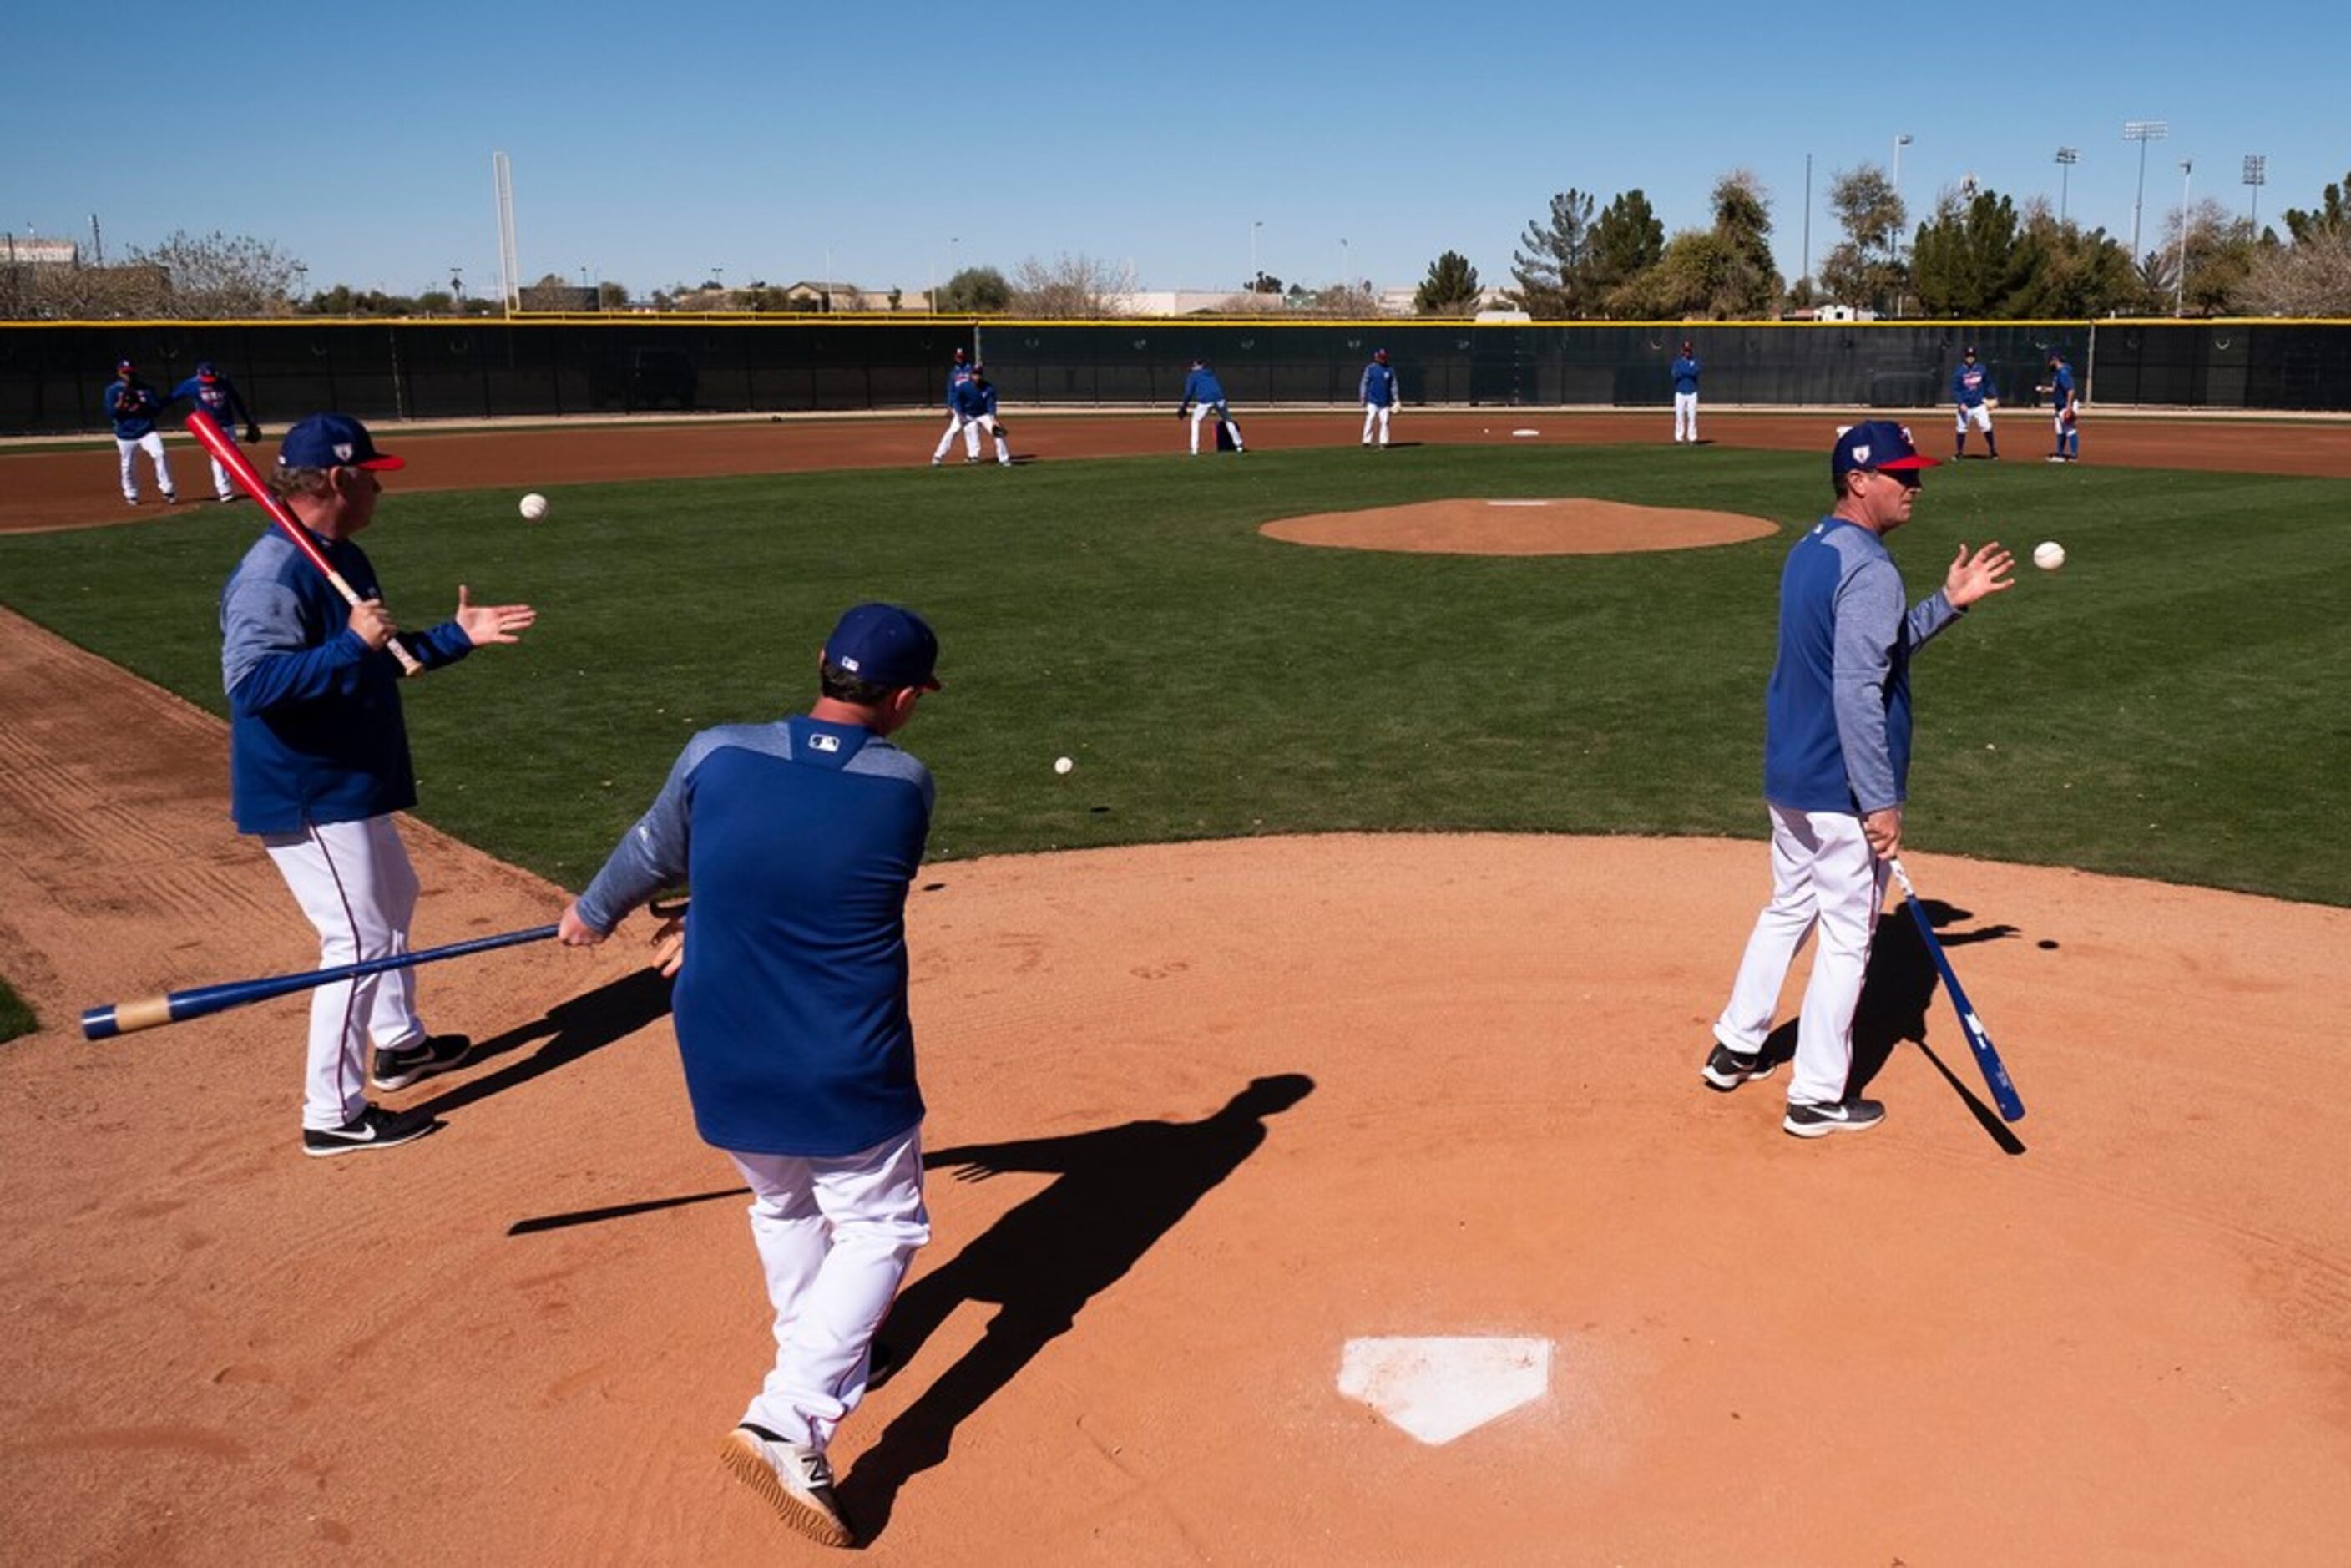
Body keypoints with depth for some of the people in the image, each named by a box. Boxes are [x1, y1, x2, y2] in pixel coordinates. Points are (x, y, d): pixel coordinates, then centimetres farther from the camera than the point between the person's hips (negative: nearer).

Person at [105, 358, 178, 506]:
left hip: (146, 431, 0)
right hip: (125, 435, 0)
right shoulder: (113, 390, 1)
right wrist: (122, 400, -20)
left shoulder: (146, 388, 5)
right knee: (128, 466, 5)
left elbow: (158, 409, 1)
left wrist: (141, 405, -15)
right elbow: (111, 413, -7)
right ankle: (131, 495, 26)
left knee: (160, 455, -21)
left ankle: (168, 491, -14)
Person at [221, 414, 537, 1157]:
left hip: (352, 786, 11)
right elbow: (250, 683, -32)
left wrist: (455, 637, 11)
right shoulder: (273, 574, -23)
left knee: (394, 899, 26)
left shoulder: (345, 559, 8)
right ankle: (334, 1114, 3)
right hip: (306, 795, -11)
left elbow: (379, 659, 18)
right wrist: (350, 646, -36)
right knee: (359, 940, -7)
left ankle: (400, 1042, 44)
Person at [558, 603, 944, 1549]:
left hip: (725, 1068, 4)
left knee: (782, 1203, 28)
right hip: (847, 1077, -4)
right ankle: (787, 1419, 0)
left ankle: (818, 1358, 48)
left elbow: (652, 853, 7)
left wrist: (593, 913, 29)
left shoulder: (715, 758, -10)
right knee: (880, 1226, 14)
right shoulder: (903, 788, -12)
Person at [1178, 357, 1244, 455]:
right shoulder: (1212, 373, 28)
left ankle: (1194, 450, 8)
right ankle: (1239, 446, 15)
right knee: (1228, 421, 21)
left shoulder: (1193, 376, 14)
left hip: (1204, 401, -3)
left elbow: (1188, 392, 7)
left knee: (1195, 421, 18)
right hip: (1219, 399, 3)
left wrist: (1184, 408, 10)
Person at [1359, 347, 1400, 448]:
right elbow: (1364, 384, 1)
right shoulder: (1370, 369, 1)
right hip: (1372, 401, -3)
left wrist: (1396, 400, 4)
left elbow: (1394, 385, 11)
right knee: (1369, 421, -10)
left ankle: (1383, 442, 5)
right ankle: (1366, 442, -7)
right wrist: (1362, 399, -5)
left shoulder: (1389, 370, 9)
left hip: (1385, 402, 3)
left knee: (1384, 422, 0)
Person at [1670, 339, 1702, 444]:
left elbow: (1695, 372, -13)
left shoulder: (1695, 362, 7)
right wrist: (1689, 371, -13)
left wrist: (1683, 370, -10)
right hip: (1680, 393, 0)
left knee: (1692, 416, -6)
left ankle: (1692, 438, -3)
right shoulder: (1677, 362, 8)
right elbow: (1675, 374, -9)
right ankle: (1679, 438, 0)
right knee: (1680, 416, -4)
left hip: (1692, 393, 0)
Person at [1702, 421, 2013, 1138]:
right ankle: (1817, 1097, 10)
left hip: (1787, 777, 9)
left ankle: (1735, 1049, 31)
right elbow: (1856, 694, -25)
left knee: (1789, 908, 23)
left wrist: (1948, 601, 13)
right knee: (1847, 934, 2)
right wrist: (1881, 802, -23)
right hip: (1843, 789, -9)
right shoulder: (1868, 569, -19)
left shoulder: (1808, 551, 11)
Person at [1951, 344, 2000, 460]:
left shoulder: (1982, 370, 1)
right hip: (1965, 407, -1)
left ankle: (1993, 451, 5)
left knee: (1986, 427, -7)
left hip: (1979, 405, 1)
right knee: (1962, 429, 2)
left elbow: (1989, 384, 10)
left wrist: (1994, 397, 1)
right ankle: (1959, 452, 18)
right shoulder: (1959, 372, -6)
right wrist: (1961, 403, -17)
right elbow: (1955, 390, -6)